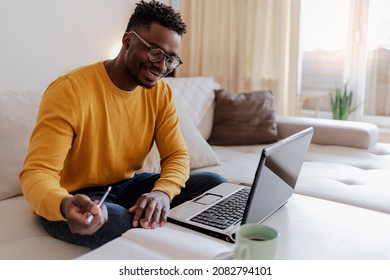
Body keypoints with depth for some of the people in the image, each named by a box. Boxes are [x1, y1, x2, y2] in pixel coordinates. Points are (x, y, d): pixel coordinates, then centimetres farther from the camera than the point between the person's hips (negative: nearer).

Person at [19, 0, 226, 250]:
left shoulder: (161, 93, -4)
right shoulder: (70, 91, -22)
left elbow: (177, 155, -6)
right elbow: (37, 172, -25)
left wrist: (163, 191, -30)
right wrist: (65, 205, -50)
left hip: (127, 186, 6)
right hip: (75, 198, -5)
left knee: (215, 184, -8)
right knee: (123, 223, -39)